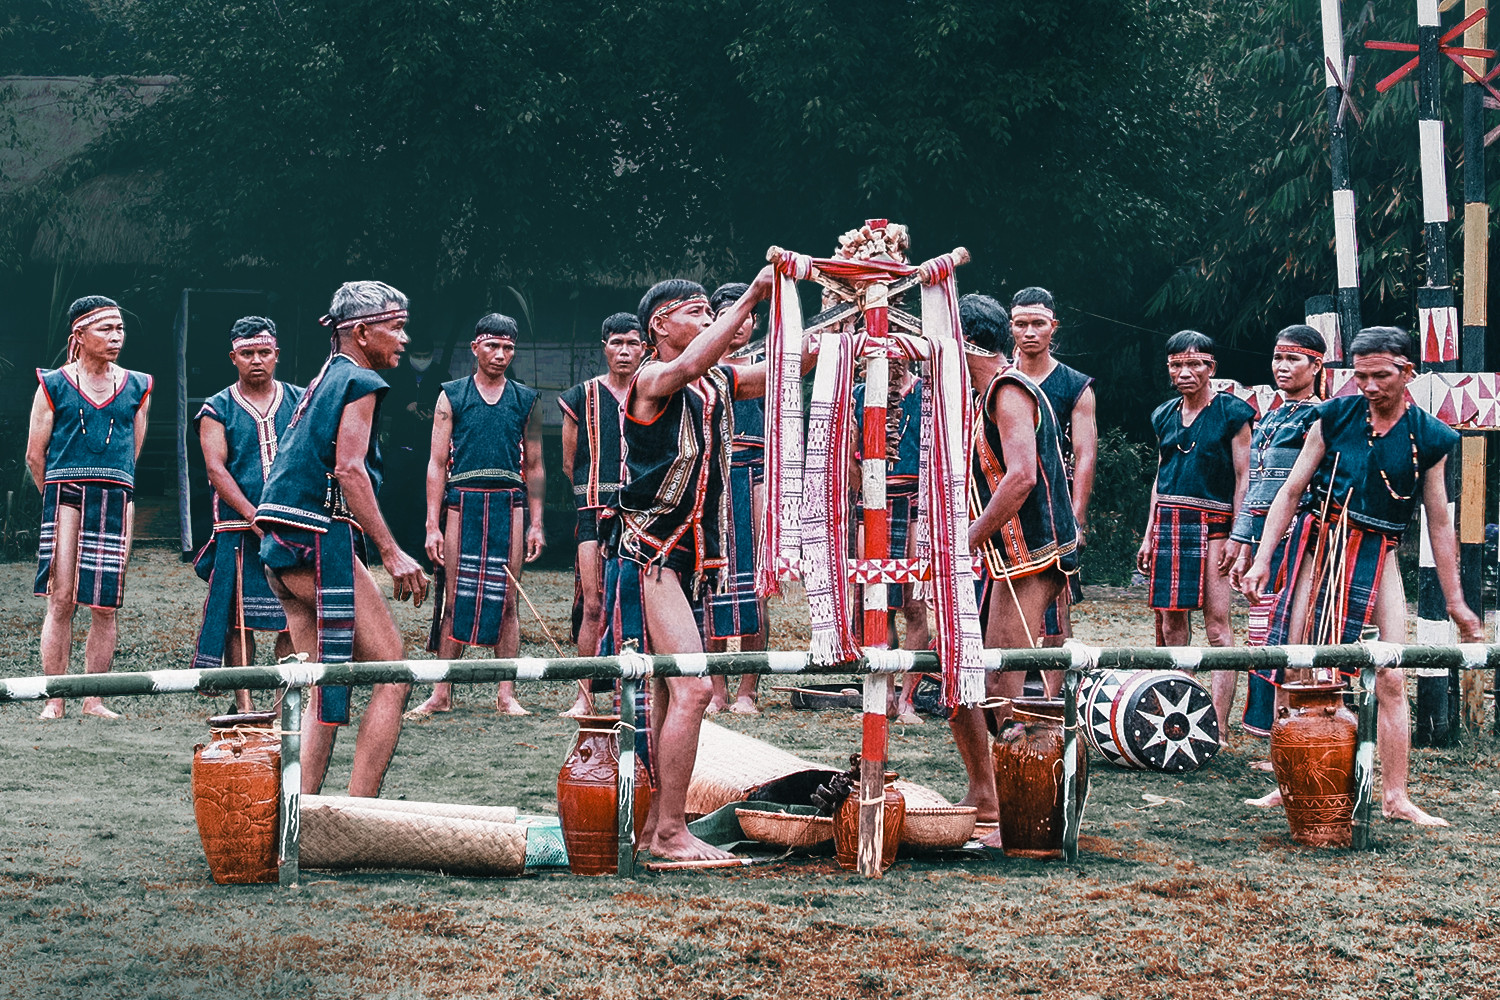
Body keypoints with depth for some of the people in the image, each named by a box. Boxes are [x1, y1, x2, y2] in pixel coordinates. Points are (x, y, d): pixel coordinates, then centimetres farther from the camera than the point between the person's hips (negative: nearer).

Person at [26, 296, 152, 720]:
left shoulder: (137, 388, 13)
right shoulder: (54, 386, 5)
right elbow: (35, 455, 9)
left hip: (116, 499, 2)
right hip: (65, 494, -2)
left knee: (105, 606, 1)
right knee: (61, 599, -7)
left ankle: (93, 699, 7)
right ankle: (54, 700, -5)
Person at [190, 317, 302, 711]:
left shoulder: (299, 402, 11)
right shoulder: (217, 410, 5)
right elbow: (216, 469, -4)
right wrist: (255, 517, -15)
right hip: (239, 530, -1)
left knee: (294, 618, -1)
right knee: (239, 618, -1)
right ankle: (244, 703, 3)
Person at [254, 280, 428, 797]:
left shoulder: (322, 381, 24)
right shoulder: (360, 381, -5)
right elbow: (350, 469, -16)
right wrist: (392, 553, -19)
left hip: (281, 544, 10)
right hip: (320, 542, -9)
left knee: (323, 686, 11)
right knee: (394, 670, -6)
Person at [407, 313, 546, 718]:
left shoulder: (526, 400, 12)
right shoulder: (452, 396, 7)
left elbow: (534, 465, 14)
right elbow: (437, 463, 4)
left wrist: (536, 524, 7)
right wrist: (432, 525, -3)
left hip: (509, 504, 1)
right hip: (462, 502, -1)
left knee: (506, 600, 1)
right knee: (455, 599, 0)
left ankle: (506, 695, 4)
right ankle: (441, 694, 4)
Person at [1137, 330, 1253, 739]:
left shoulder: (1231, 413, -1)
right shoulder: (1165, 416, 16)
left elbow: (1243, 478, -3)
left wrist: (1237, 535, -10)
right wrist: (1149, 535, 17)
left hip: (1211, 525, -6)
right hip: (1167, 524, 6)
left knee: (1217, 623, -9)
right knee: (1171, 621, 4)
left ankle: (1218, 726, -11)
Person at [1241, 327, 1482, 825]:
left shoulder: (1429, 438, 1)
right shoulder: (1336, 416, -1)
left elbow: (1439, 523, 6)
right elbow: (1292, 490, 2)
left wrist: (1455, 602, 7)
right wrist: (1262, 559, -5)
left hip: (1378, 557, 0)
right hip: (1321, 542, 0)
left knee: (1390, 677, -5)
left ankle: (1395, 796, 0)